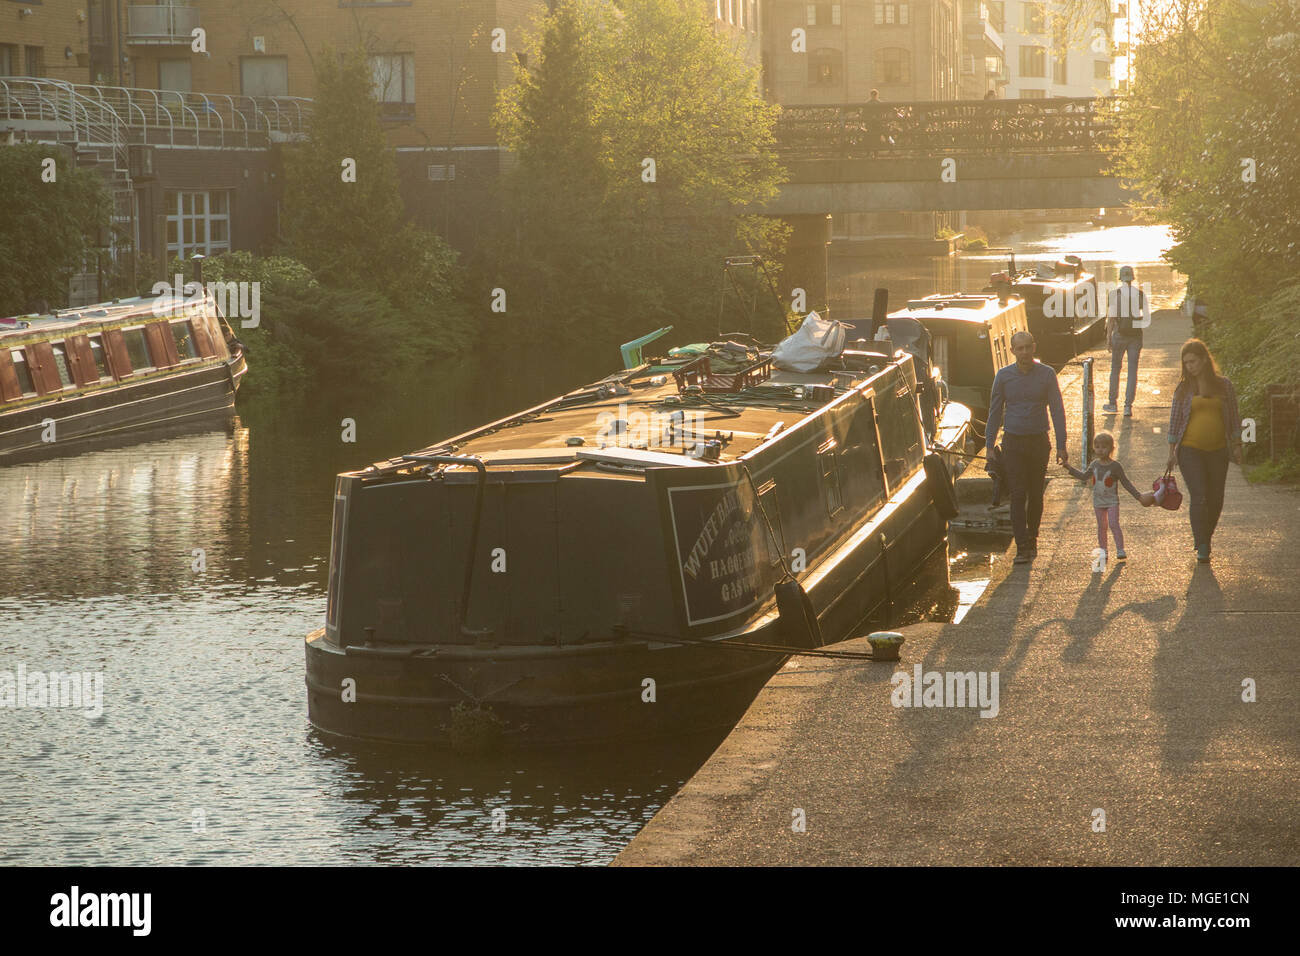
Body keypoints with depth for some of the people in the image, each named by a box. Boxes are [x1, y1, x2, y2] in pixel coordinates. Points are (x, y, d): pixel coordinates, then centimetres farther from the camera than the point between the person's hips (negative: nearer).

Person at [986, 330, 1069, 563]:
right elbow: (995, 412, 6)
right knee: (1018, 495, -8)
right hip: (1013, 443, 0)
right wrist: (990, 446, 2)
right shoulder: (1004, 376, 0)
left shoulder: (1046, 374, -2)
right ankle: (1022, 548, -9)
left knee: (1036, 494, 9)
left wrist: (1061, 446, -6)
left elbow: (1057, 410, -1)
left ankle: (1032, 538, 28)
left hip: (1039, 441, 0)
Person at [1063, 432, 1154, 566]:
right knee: (1101, 526, 8)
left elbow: (1126, 483, -5)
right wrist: (1069, 468, 16)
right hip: (1098, 501, 5)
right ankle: (1102, 552, 16)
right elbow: (1084, 476, 20)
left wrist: (1138, 495, -8)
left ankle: (1120, 551, -10)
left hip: (1112, 501, -5)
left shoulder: (1115, 466, -10)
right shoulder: (1094, 464, 4)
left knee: (1113, 524, -14)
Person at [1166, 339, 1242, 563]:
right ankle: (1201, 547, -8)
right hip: (1190, 450, -2)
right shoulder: (1183, 388, 3)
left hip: (1217, 451, 2)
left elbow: (1233, 418, 11)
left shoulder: (1224, 386, 5)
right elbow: (1175, 421, 6)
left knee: (1215, 500, 5)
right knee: (1199, 497, -12)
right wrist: (1172, 452, 3)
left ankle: (1204, 538, 25)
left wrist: (1237, 446, 7)